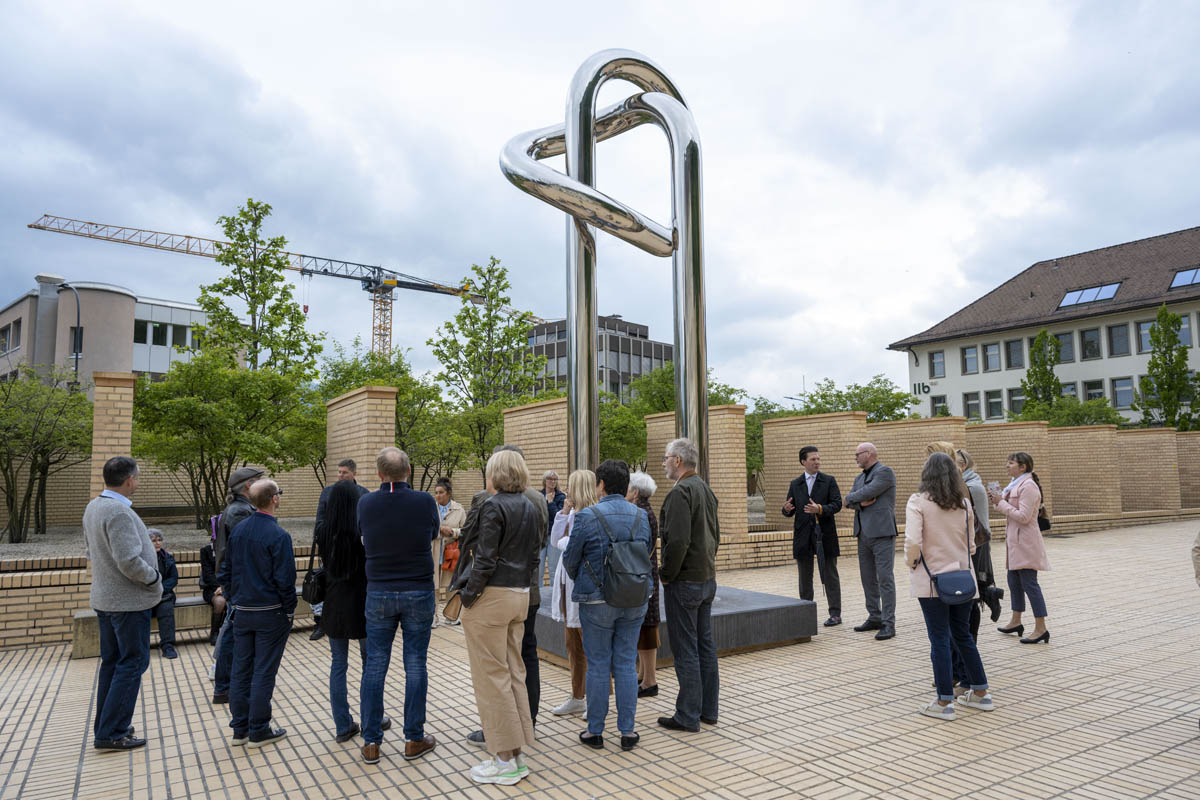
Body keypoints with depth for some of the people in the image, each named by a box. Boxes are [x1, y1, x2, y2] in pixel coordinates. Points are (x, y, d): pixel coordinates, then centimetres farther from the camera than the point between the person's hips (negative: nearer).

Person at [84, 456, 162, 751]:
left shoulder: (93, 507, 7)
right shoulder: (119, 512, -23)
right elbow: (129, 562, -27)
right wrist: (155, 580, -11)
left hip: (105, 598, 10)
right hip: (129, 601, -10)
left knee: (111, 662, 17)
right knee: (132, 663, -1)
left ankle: (105, 726, 26)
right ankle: (111, 733, 4)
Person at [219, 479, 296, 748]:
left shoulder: (238, 530, 3)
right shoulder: (278, 536, -18)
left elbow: (226, 571, 10)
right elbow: (284, 579, -17)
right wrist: (290, 610, -5)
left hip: (242, 612, 6)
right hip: (270, 613, -6)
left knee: (241, 670, 13)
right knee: (263, 672, 3)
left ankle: (240, 728, 23)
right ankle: (258, 730, 12)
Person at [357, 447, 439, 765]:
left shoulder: (365, 504, -5)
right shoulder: (425, 502, -10)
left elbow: (363, 540, 11)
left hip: (379, 593, 1)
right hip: (418, 594, -1)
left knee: (375, 667, 10)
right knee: (415, 667, 7)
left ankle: (371, 742, 16)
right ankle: (414, 739, 15)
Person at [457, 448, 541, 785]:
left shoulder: (493, 506, -13)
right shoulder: (531, 508, 10)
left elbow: (485, 559, -17)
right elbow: (534, 555, 13)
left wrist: (468, 596, -9)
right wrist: (525, 587, 17)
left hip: (491, 596, -8)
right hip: (520, 595, 8)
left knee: (491, 676, 1)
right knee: (514, 672, 13)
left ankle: (505, 761, 7)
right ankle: (516, 755, 20)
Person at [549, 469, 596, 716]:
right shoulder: (572, 513, 12)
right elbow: (555, 541, 10)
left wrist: (565, 542, -5)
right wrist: (564, 512, 3)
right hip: (566, 582, 9)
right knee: (572, 645, 16)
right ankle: (577, 698, 27)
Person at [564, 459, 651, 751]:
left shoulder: (587, 517, -12)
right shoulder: (641, 516, 2)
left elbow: (570, 559, -3)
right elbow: (647, 555, 11)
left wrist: (581, 583, 17)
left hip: (598, 600, -4)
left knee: (598, 665, 7)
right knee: (626, 663, 10)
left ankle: (595, 731, 17)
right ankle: (627, 731, 15)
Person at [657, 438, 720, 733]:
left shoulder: (680, 492, -18)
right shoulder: (706, 490, 12)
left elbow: (677, 541, -26)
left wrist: (665, 574, -13)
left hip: (684, 583, -9)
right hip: (707, 578, 9)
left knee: (685, 651, -1)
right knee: (705, 645, 15)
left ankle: (688, 716, 7)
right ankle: (708, 710, 24)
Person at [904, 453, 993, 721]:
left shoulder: (918, 502, -12)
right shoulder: (964, 504, 3)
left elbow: (913, 541, -21)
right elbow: (971, 544, 8)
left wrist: (911, 561, -4)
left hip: (932, 579, -5)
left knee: (940, 639, 2)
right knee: (963, 636, 18)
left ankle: (944, 702, 9)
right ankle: (981, 693, 28)